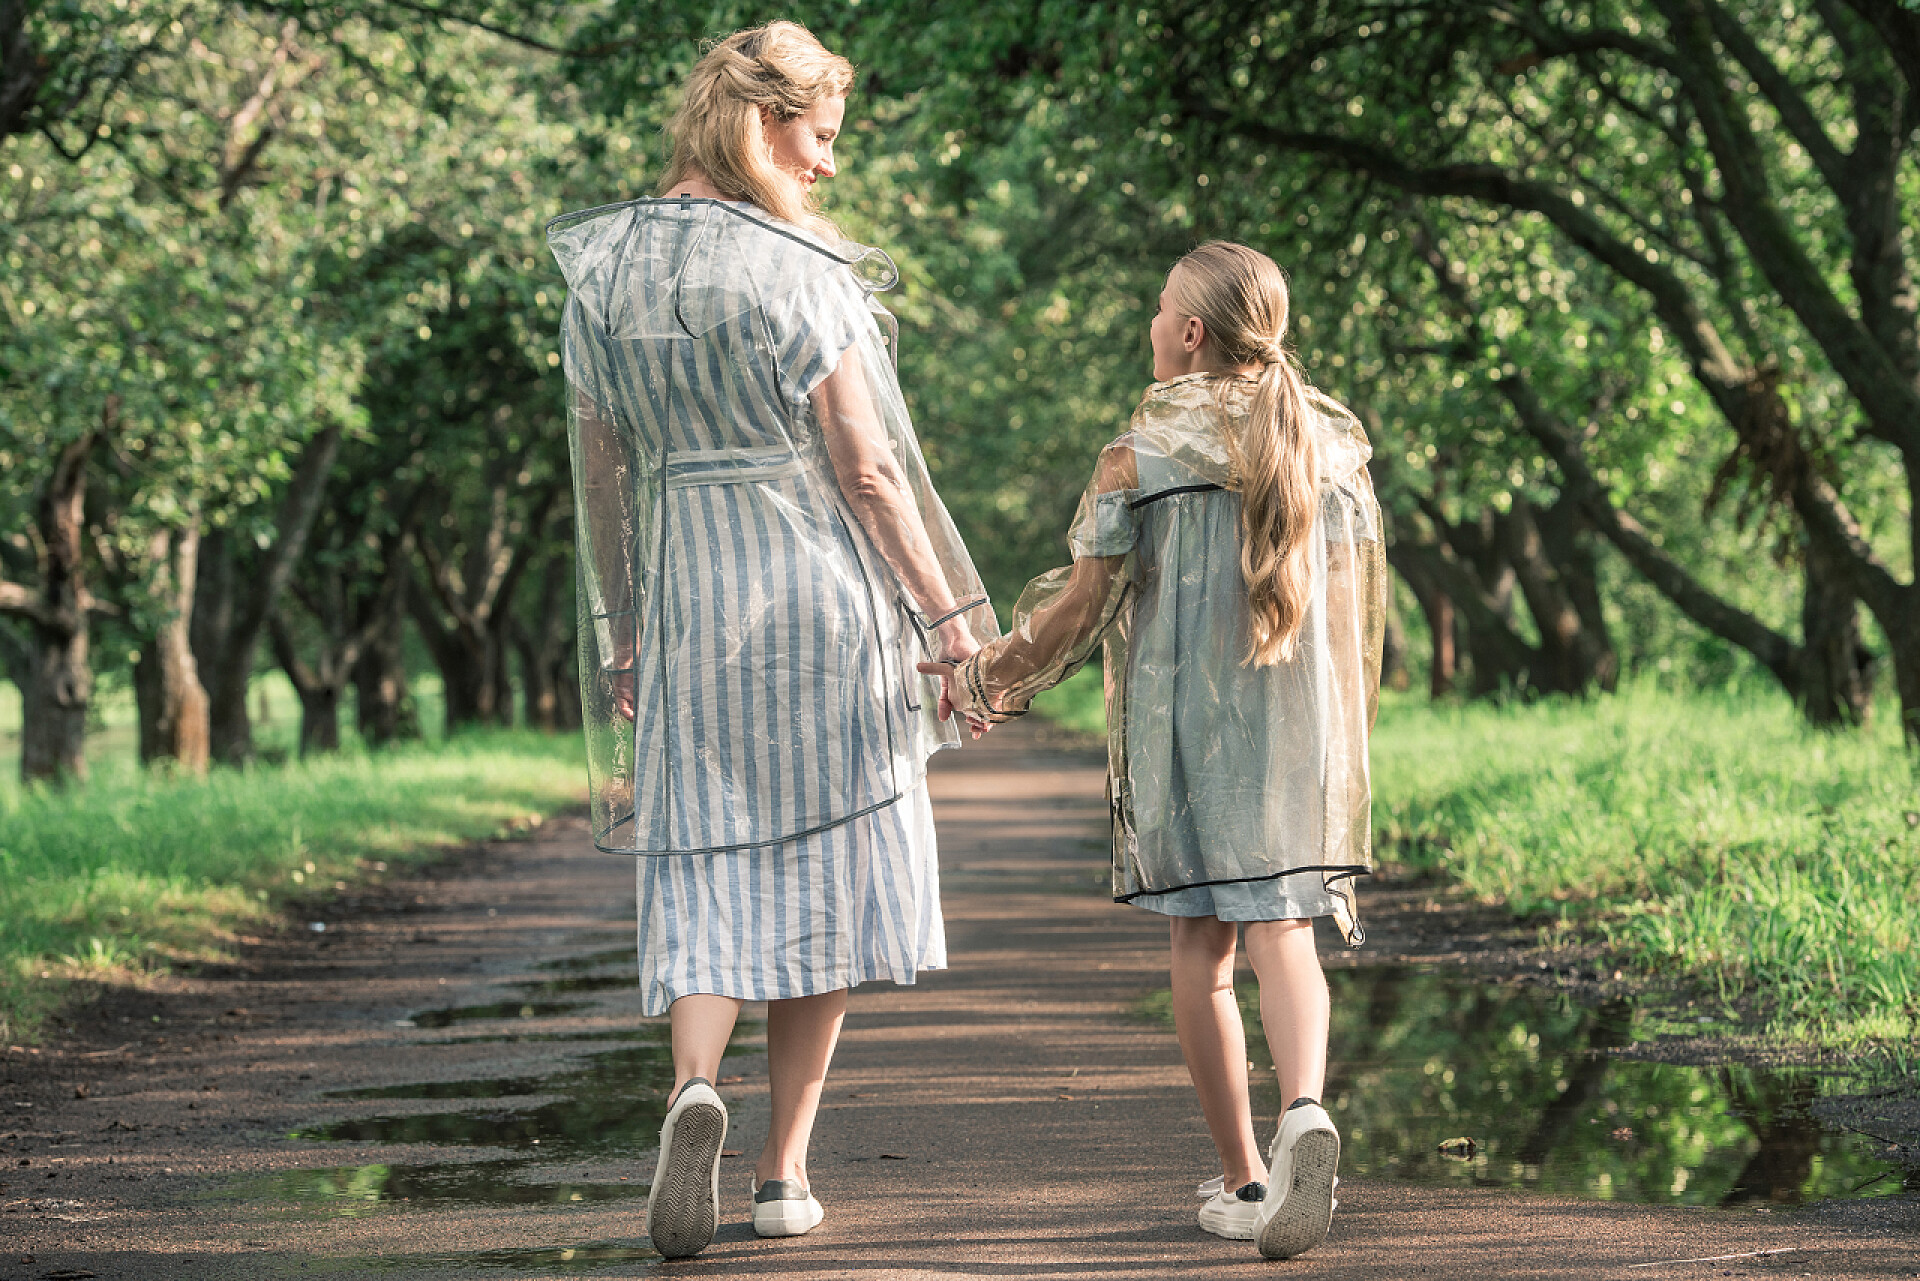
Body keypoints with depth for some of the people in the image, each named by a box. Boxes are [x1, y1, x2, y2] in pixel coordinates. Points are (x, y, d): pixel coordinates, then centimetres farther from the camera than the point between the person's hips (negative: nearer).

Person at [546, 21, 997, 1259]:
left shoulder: (602, 276, 6)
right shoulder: (793, 274, -11)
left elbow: (599, 471, 9)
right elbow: (869, 465, -11)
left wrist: (616, 634, 16)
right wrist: (948, 616, -4)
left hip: (685, 602, 4)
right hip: (822, 596, -3)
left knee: (706, 874, 5)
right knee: (821, 868, 8)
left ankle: (696, 1089, -24)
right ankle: (786, 1169, 11)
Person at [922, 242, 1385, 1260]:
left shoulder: (1141, 456, -6)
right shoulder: (1329, 447, 5)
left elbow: (1081, 608, -4)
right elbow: (1355, 610, 7)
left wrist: (987, 677, 11)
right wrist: (1343, 735, 18)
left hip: (1181, 718, -2)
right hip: (1300, 720, 2)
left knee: (1199, 945, 7)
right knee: (1281, 926, -1)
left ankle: (1241, 1178, 9)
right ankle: (1305, 1109, -29)